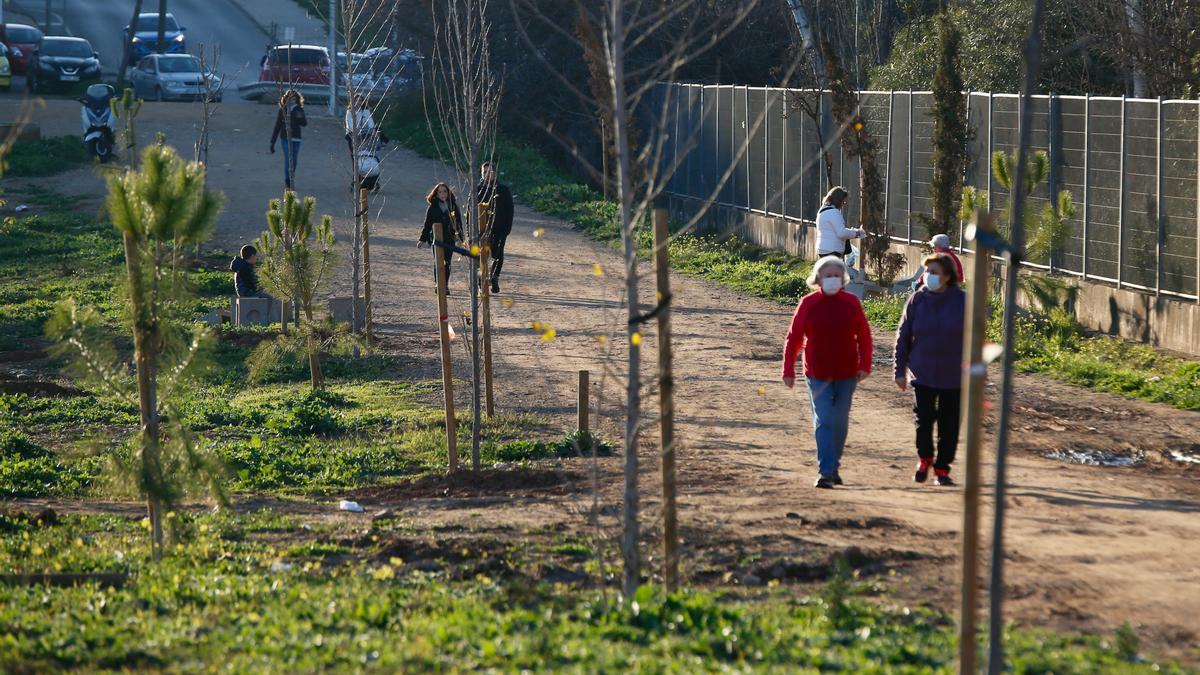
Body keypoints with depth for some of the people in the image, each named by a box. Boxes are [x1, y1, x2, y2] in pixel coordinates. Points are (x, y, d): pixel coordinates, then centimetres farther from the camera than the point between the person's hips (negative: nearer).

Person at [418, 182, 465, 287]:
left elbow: (459, 223, 7)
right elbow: (427, 224, 8)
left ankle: (445, 285, 8)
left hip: (449, 239, 0)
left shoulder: (453, 206, 5)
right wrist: (422, 239, 4)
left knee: (447, 263, -1)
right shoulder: (432, 208, 4)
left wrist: (460, 237, -1)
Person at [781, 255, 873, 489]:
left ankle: (834, 467, 27)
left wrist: (864, 366, -4)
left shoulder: (852, 303, 0)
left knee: (840, 423, 11)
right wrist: (788, 371, -4)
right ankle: (826, 472, -10)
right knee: (823, 422, -8)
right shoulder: (808, 303, -4)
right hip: (818, 374, -2)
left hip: (846, 375, 2)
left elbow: (864, 336, 7)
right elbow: (793, 338, 0)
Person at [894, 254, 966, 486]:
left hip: (953, 376, 0)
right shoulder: (917, 300, -2)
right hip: (923, 374, 1)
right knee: (924, 418, -5)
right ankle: (924, 459, 21)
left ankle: (942, 469, 18)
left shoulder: (963, 301, -6)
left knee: (949, 425, 5)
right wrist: (900, 370, 1)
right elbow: (903, 337, 3)